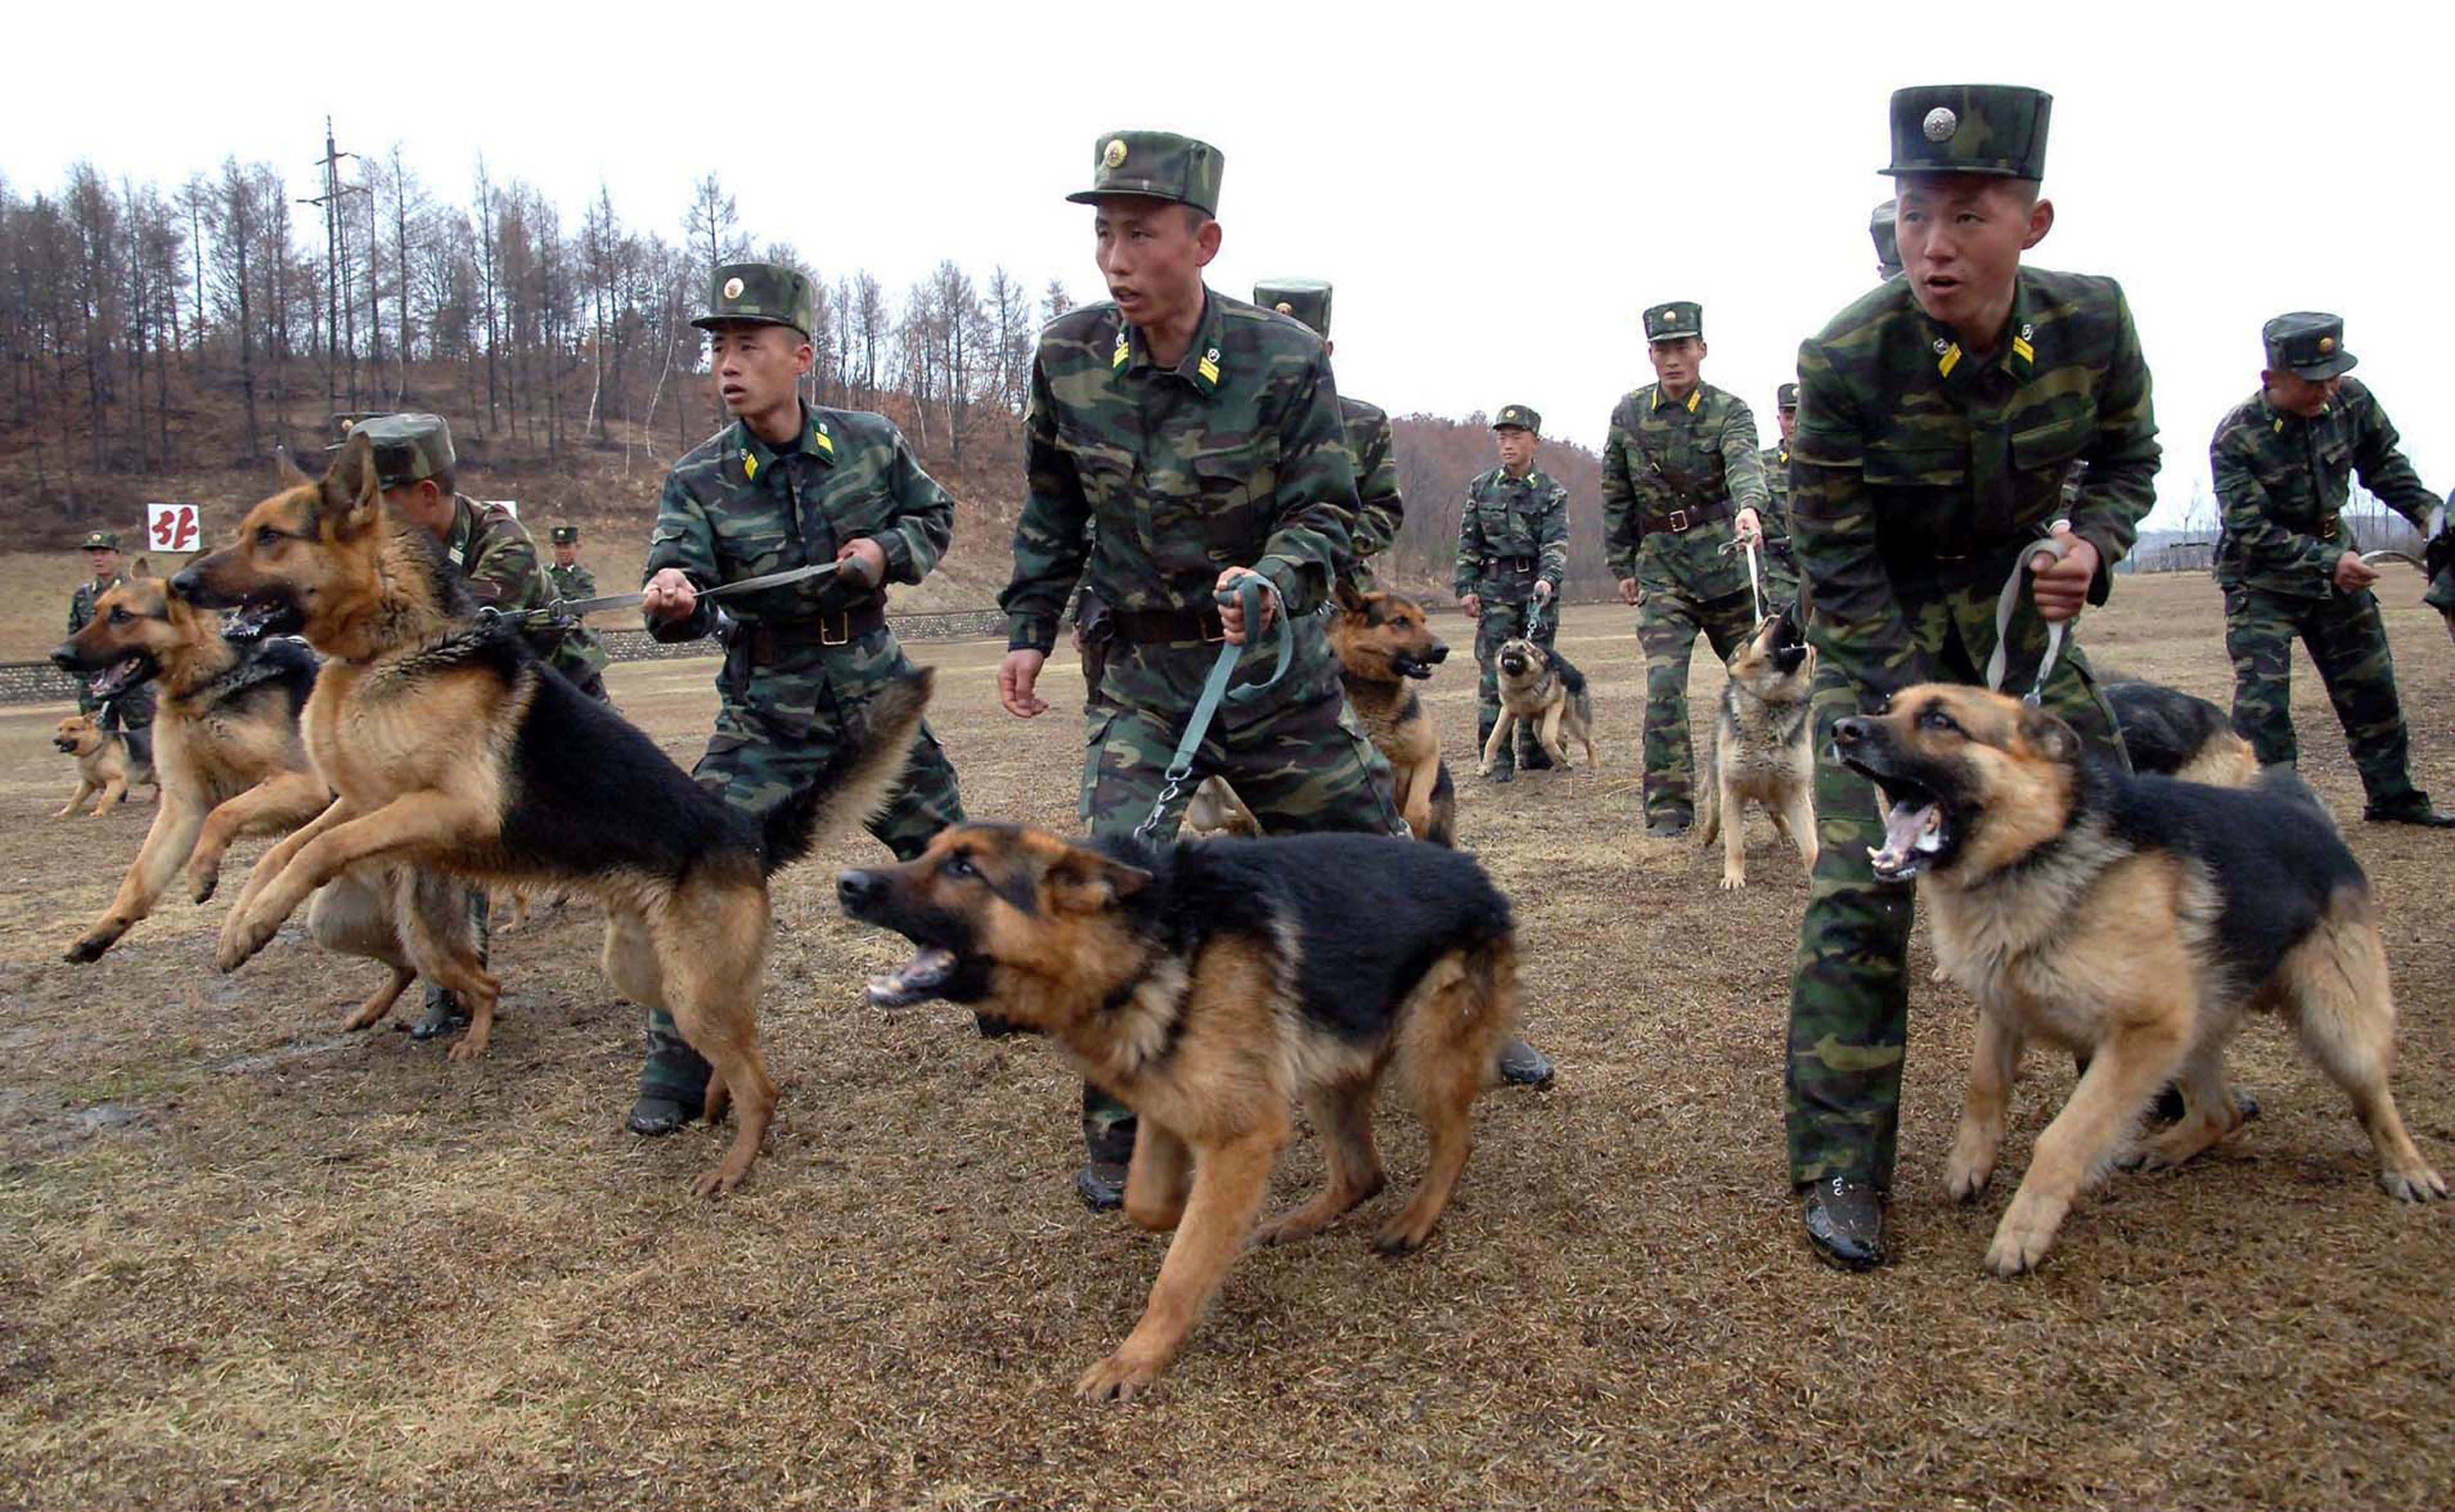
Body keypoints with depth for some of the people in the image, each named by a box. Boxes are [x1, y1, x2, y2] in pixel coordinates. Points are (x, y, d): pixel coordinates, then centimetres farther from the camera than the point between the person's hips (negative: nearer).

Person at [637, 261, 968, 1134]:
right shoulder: (699, 480, -9)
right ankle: (676, 1070, 3)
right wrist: (671, 599, -45)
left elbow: (934, 517, 10)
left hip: (874, 695, 2)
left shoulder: (871, 444, -4)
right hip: (766, 712, -1)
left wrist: (888, 552, -11)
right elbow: (681, 568, -21)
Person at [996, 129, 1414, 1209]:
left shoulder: (1286, 361, -14)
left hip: (1272, 664, -1)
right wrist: (1028, 630, 8)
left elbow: (1325, 511, -12)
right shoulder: (1069, 358, -6)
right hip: (1138, 672, 1)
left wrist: (1272, 578, -33)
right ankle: (1121, 1136, 7)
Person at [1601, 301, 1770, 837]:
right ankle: (1669, 805, -3)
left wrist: (1749, 506, -45)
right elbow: (1616, 496, 12)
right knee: (1663, 686, -9)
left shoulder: (1729, 410, -3)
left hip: (1724, 561, -1)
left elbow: (1743, 462, -24)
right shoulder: (1629, 413, 5)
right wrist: (1623, 566, 10)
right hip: (1660, 567, 1)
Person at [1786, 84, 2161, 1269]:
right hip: (1879, 624, -4)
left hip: (2016, 604, 4)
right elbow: (1838, 562, -19)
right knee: (1862, 882, -13)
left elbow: (2126, 457, 5)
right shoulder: (1845, 361, -25)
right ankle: (1841, 1169, -4)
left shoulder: (2092, 324, -15)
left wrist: (2091, 544, -17)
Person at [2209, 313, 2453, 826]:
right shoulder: (2236, 438, -24)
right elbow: (2252, 532, -25)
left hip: (2335, 556, 6)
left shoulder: (2351, 400, -9)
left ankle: (2392, 795, 28)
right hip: (2261, 578, -5)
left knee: (2370, 681, 13)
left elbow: (2383, 464, 9)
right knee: (2262, 695, -14)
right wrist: (2329, 562, -32)